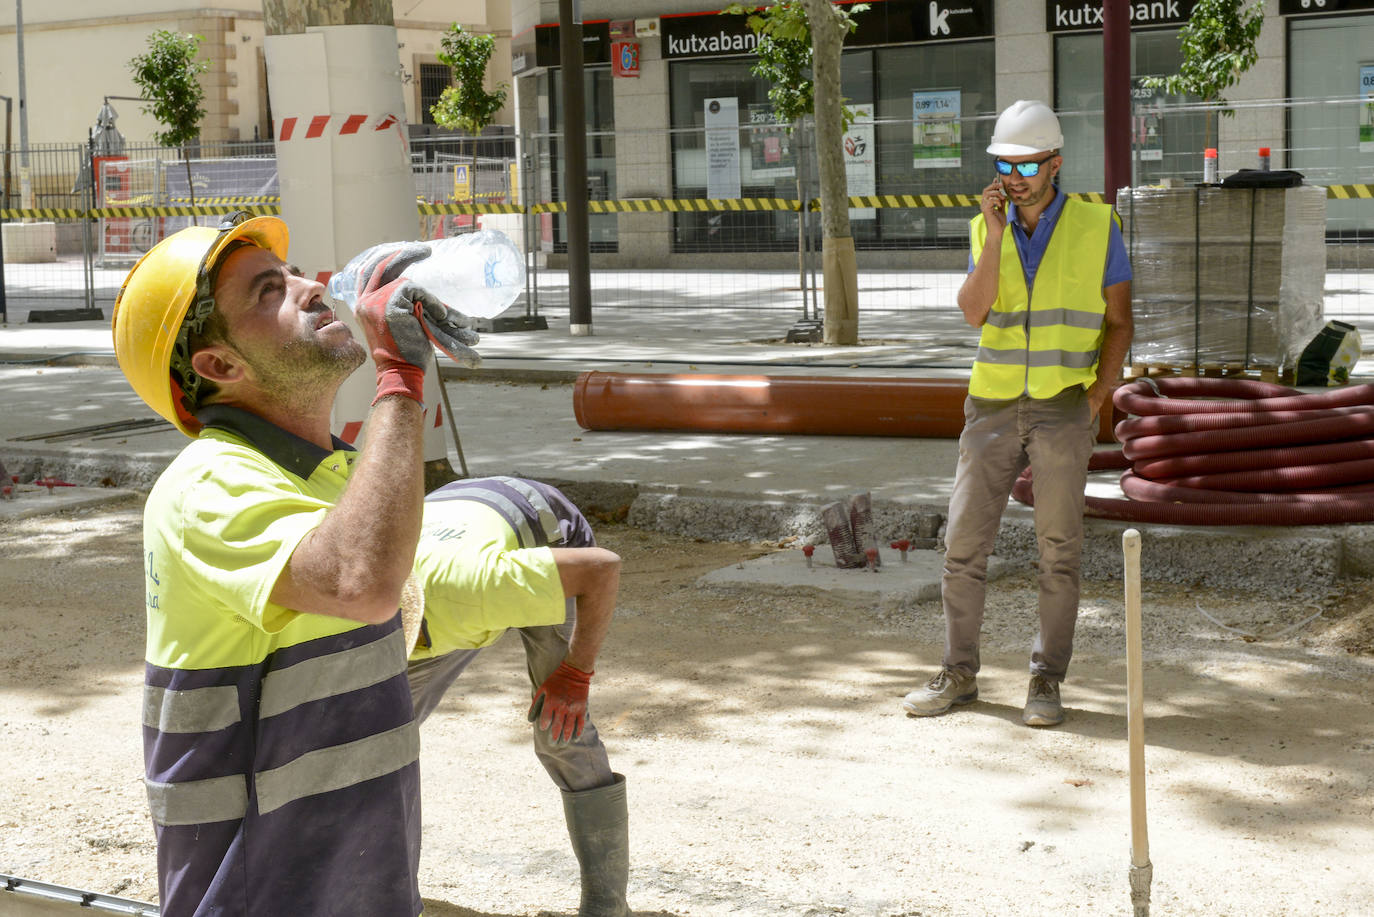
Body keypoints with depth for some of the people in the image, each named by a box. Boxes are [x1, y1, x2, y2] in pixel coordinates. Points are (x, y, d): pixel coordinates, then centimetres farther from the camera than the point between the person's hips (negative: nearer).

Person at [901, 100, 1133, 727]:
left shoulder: (1096, 225, -1)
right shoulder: (986, 228, 6)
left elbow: (1118, 321, 3)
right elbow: (973, 312, -9)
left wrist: (1097, 398, -7)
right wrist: (995, 234, -16)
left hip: (1064, 408, -2)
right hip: (994, 407, 3)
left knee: (1058, 548, 0)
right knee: (964, 542, 2)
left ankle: (1047, 682, 9)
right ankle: (958, 675, 13)